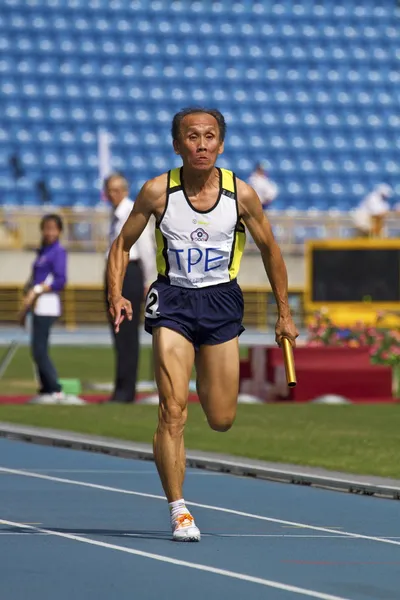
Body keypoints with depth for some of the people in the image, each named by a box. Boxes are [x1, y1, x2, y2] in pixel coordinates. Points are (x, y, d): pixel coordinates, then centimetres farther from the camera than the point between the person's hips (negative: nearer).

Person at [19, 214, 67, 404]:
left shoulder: (58, 252, -8)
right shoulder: (42, 251, 17)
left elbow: (60, 280, -18)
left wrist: (36, 290, -22)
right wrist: (25, 308, 23)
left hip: (47, 303, -9)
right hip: (37, 305, 9)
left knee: (39, 350, -13)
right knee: (38, 350, 9)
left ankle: (56, 391, -12)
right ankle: (46, 390, 13)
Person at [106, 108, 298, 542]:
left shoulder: (242, 196, -7)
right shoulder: (157, 191, -9)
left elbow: (269, 249, 8)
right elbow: (123, 245, 3)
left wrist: (284, 313, 12)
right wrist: (115, 296, -13)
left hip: (221, 301, 1)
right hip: (172, 299, -1)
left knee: (221, 420, 5)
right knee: (173, 411, -15)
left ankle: (207, 380, 43)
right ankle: (179, 511, -8)